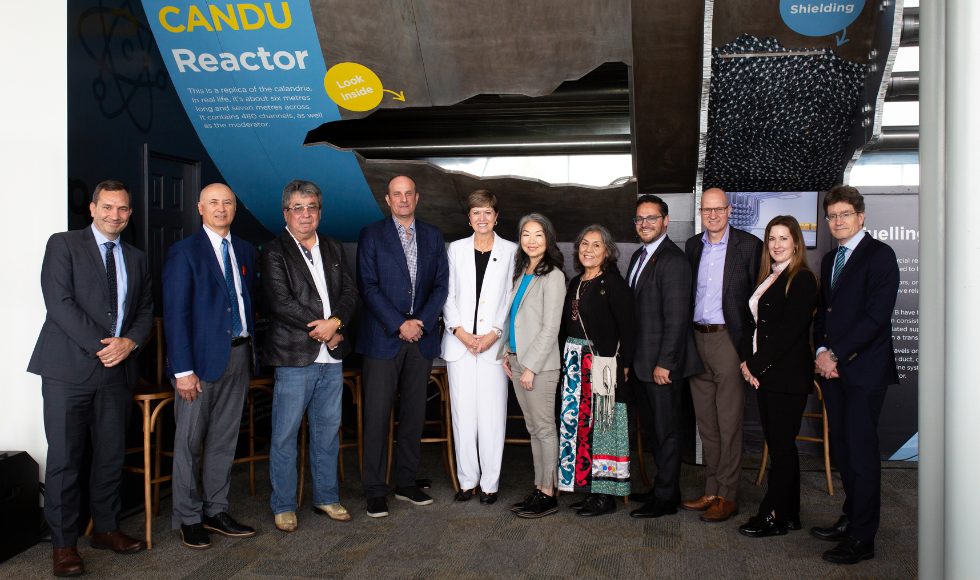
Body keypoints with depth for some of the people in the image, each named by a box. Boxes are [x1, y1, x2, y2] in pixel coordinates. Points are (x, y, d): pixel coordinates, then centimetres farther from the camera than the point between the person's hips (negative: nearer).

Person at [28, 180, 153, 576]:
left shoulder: (137, 259, 16)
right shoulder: (63, 245, 2)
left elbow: (145, 311, 14)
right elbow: (59, 303, -9)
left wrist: (129, 342, -7)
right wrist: (100, 346, -14)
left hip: (118, 369, 5)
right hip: (68, 367, -4)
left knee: (112, 455, 10)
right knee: (64, 458, -1)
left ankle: (106, 529, 25)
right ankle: (63, 544, 10)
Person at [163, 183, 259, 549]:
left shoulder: (245, 251, 12)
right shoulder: (184, 252, -5)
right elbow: (175, 314, -9)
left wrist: (252, 348, 6)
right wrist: (183, 370, -15)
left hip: (239, 355, 5)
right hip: (202, 358, -5)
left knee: (225, 439, 13)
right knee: (189, 442, 4)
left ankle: (215, 511, 25)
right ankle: (187, 519, 17)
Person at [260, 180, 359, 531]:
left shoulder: (334, 249, 15)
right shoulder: (274, 253, -2)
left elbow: (350, 292, 8)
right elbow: (281, 303, -12)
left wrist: (335, 322, -12)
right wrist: (324, 332, -12)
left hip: (332, 358, 5)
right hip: (294, 357, -5)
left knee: (328, 432, 13)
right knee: (285, 436, 2)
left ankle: (326, 498, 26)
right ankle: (283, 506, 16)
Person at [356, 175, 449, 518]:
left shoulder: (433, 237, 13)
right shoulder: (372, 235, 3)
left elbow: (441, 284, 8)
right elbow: (368, 286, -5)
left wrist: (422, 322, -6)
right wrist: (399, 325, -12)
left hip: (421, 336, 3)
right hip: (383, 336, -3)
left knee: (414, 413, 8)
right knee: (377, 415, -3)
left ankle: (406, 483, 20)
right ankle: (375, 491, 6)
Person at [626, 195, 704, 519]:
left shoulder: (673, 260, -14)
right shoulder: (639, 256, 14)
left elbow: (676, 318, -18)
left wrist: (665, 363, -19)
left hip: (663, 364, -9)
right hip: (639, 363, 9)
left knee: (666, 431, 3)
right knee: (651, 429, 16)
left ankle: (666, 499, 14)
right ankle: (664, 487, 30)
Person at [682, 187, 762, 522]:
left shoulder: (748, 245, -3)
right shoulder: (692, 246, 12)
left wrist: (748, 347, -11)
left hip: (728, 340, -5)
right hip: (696, 340, 5)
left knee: (729, 423, 0)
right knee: (705, 422, 11)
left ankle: (728, 497, 11)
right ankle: (711, 491, 22)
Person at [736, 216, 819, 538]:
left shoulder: (802, 279, -9)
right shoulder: (768, 277, 16)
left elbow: (789, 331, -16)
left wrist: (755, 365, -13)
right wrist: (748, 361, 3)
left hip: (788, 375, -8)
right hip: (765, 374, 8)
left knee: (782, 446, -1)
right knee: (777, 446, 12)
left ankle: (774, 515, 8)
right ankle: (789, 514, 21)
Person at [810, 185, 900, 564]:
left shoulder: (879, 255, -6)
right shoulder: (830, 260, 18)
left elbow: (876, 316, -15)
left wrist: (836, 354, -14)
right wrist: (821, 351, 1)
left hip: (864, 369, -7)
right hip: (833, 368, 7)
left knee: (861, 451, -4)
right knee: (842, 448, 12)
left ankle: (861, 538, 4)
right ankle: (851, 518, 25)